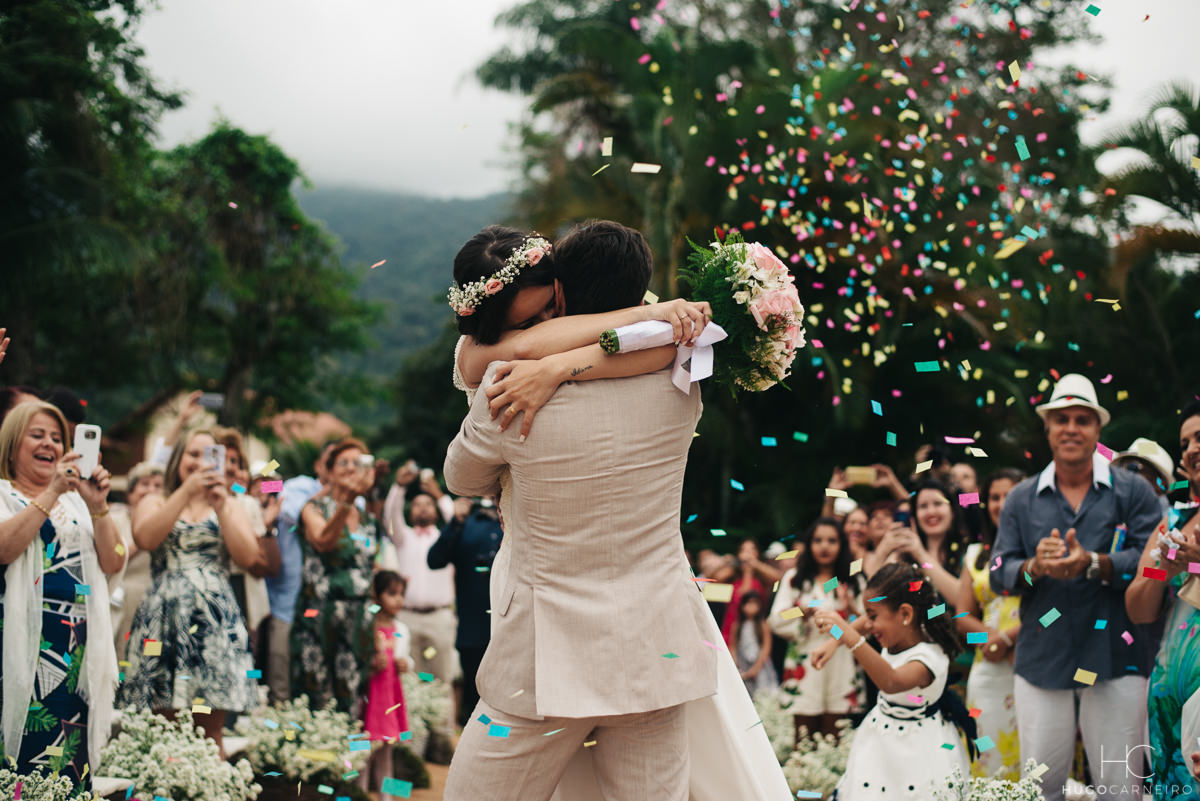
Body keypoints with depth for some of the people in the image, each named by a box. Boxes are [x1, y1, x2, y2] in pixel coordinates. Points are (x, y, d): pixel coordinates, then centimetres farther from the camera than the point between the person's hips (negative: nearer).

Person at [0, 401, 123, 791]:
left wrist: (98, 506, -7)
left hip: (78, 645, 4)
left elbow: (113, 562, 7)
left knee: (71, 756, 2)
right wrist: (51, 493, -17)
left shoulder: (76, 500, 17)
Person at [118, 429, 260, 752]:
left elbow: (247, 556, 3)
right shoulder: (155, 503, 16)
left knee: (211, 732, -4)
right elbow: (145, 538, -8)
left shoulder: (230, 507, 20)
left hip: (216, 621, 1)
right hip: (165, 616, -1)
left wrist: (220, 506, -5)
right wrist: (186, 491, -10)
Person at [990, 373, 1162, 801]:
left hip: (1115, 660, -2)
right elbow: (999, 574, 6)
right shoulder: (1021, 499, 13)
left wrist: (1094, 564, -22)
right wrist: (1034, 567, -16)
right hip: (1042, 661, 2)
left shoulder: (1133, 491, 5)